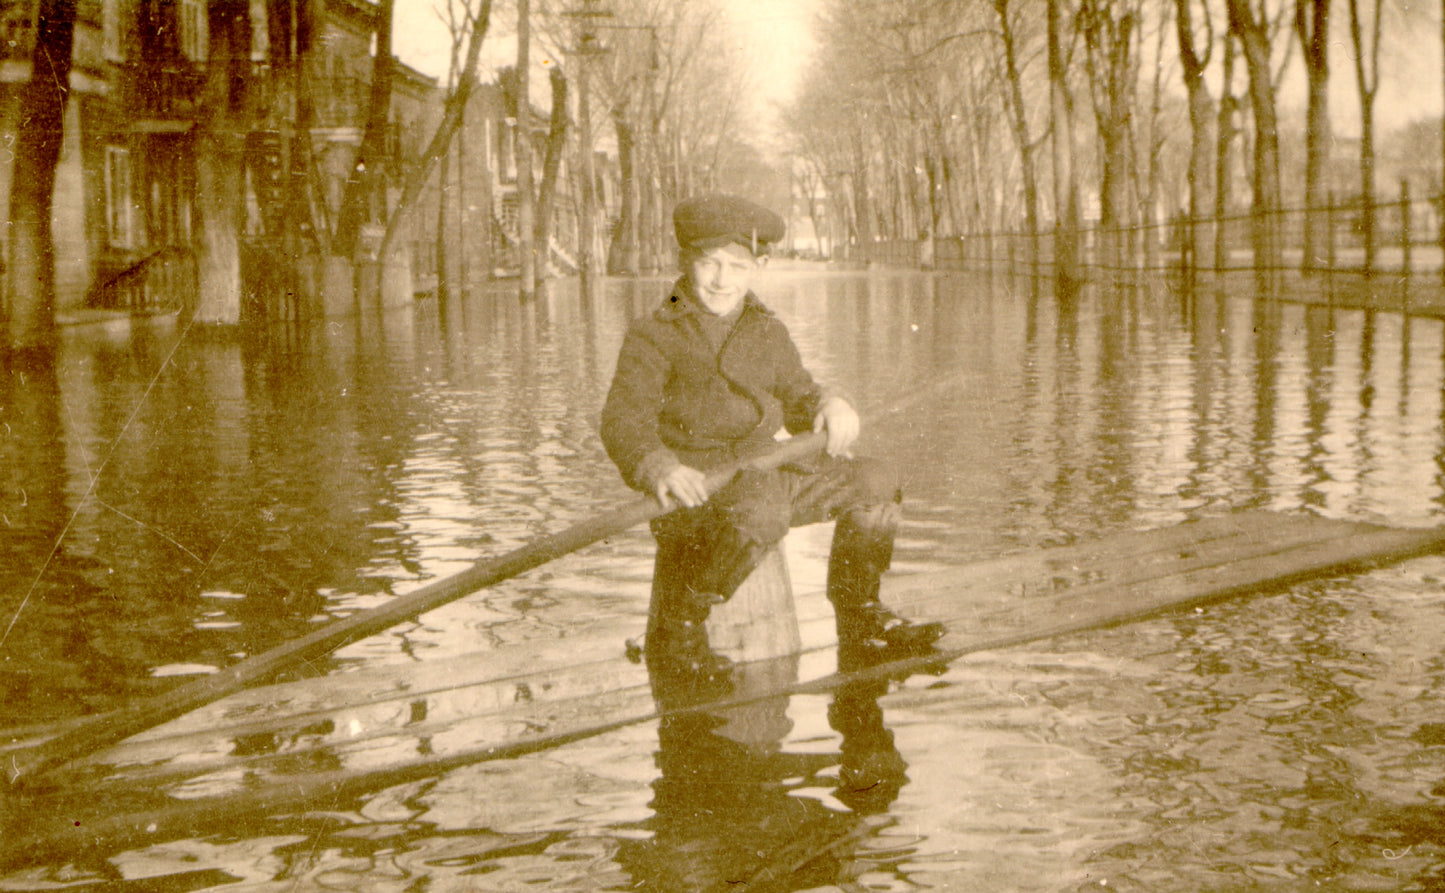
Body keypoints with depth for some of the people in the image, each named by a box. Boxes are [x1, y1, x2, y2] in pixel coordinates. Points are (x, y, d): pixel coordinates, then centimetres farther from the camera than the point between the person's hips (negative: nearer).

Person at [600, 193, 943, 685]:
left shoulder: (769, 333, 15)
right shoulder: (654, 336, -4)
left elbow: (796, 395, 25)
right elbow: (623, 423, -15)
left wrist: (829, 405, -1)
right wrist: (660, 468, -36)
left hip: (764, 469, 7)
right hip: (696, 489, -6)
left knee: (875, 481, -4)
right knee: (761, 509, -38)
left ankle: (861, 620, 8)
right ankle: (674, 631, -23)